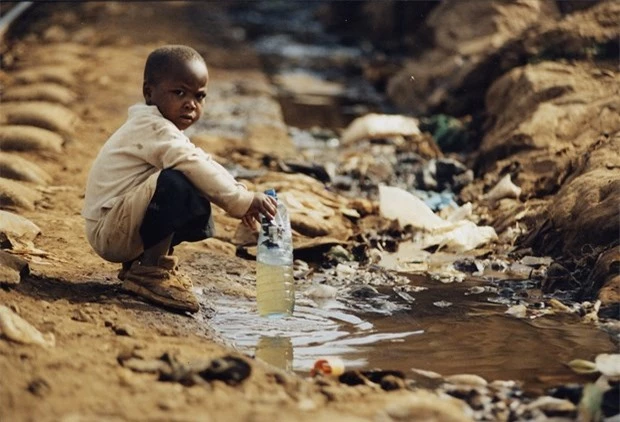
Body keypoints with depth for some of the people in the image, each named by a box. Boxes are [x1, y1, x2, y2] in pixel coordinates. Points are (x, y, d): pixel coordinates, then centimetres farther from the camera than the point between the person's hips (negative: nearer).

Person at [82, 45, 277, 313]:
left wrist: (240, 198, -2)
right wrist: (241, 200, -27)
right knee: (176, 182, -29)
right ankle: (151, 270, -20)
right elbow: (193, 166, -29)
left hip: (120, 233, 10)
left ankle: (140, 260, 17)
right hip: (108, 233, -10)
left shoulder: (162, 131, 17)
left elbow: (204, 165, 13)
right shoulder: (153, 129, -16)